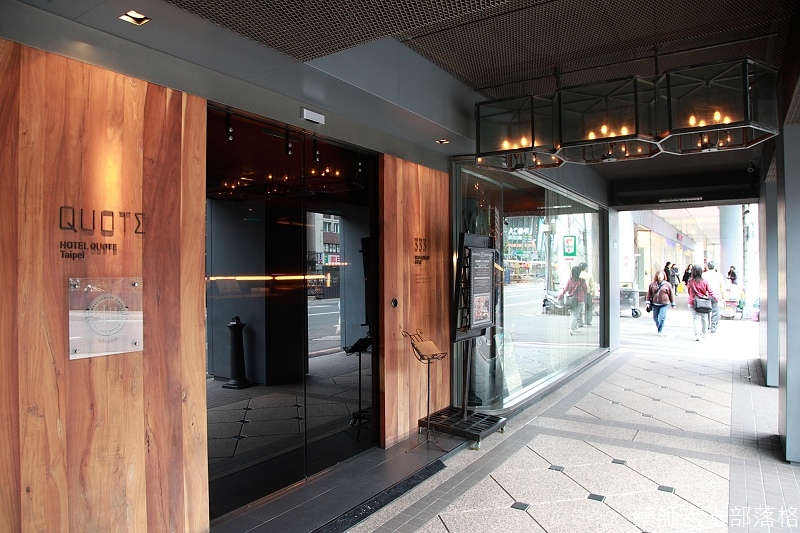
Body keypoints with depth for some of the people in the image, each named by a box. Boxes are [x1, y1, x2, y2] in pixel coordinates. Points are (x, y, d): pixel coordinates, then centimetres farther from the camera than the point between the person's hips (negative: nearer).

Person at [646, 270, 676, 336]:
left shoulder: (667, 284, 0)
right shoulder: (652, 284, 4)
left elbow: (671, 294, 4)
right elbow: (649, 294, 6)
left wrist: (673, 304, 5)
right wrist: (648, 302, 1)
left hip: (663, 304, -3)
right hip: (654, 304, 3)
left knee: (662, 318, -10)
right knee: (655, 318, 13)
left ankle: (660, 331, 0)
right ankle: (659, 329, 35)